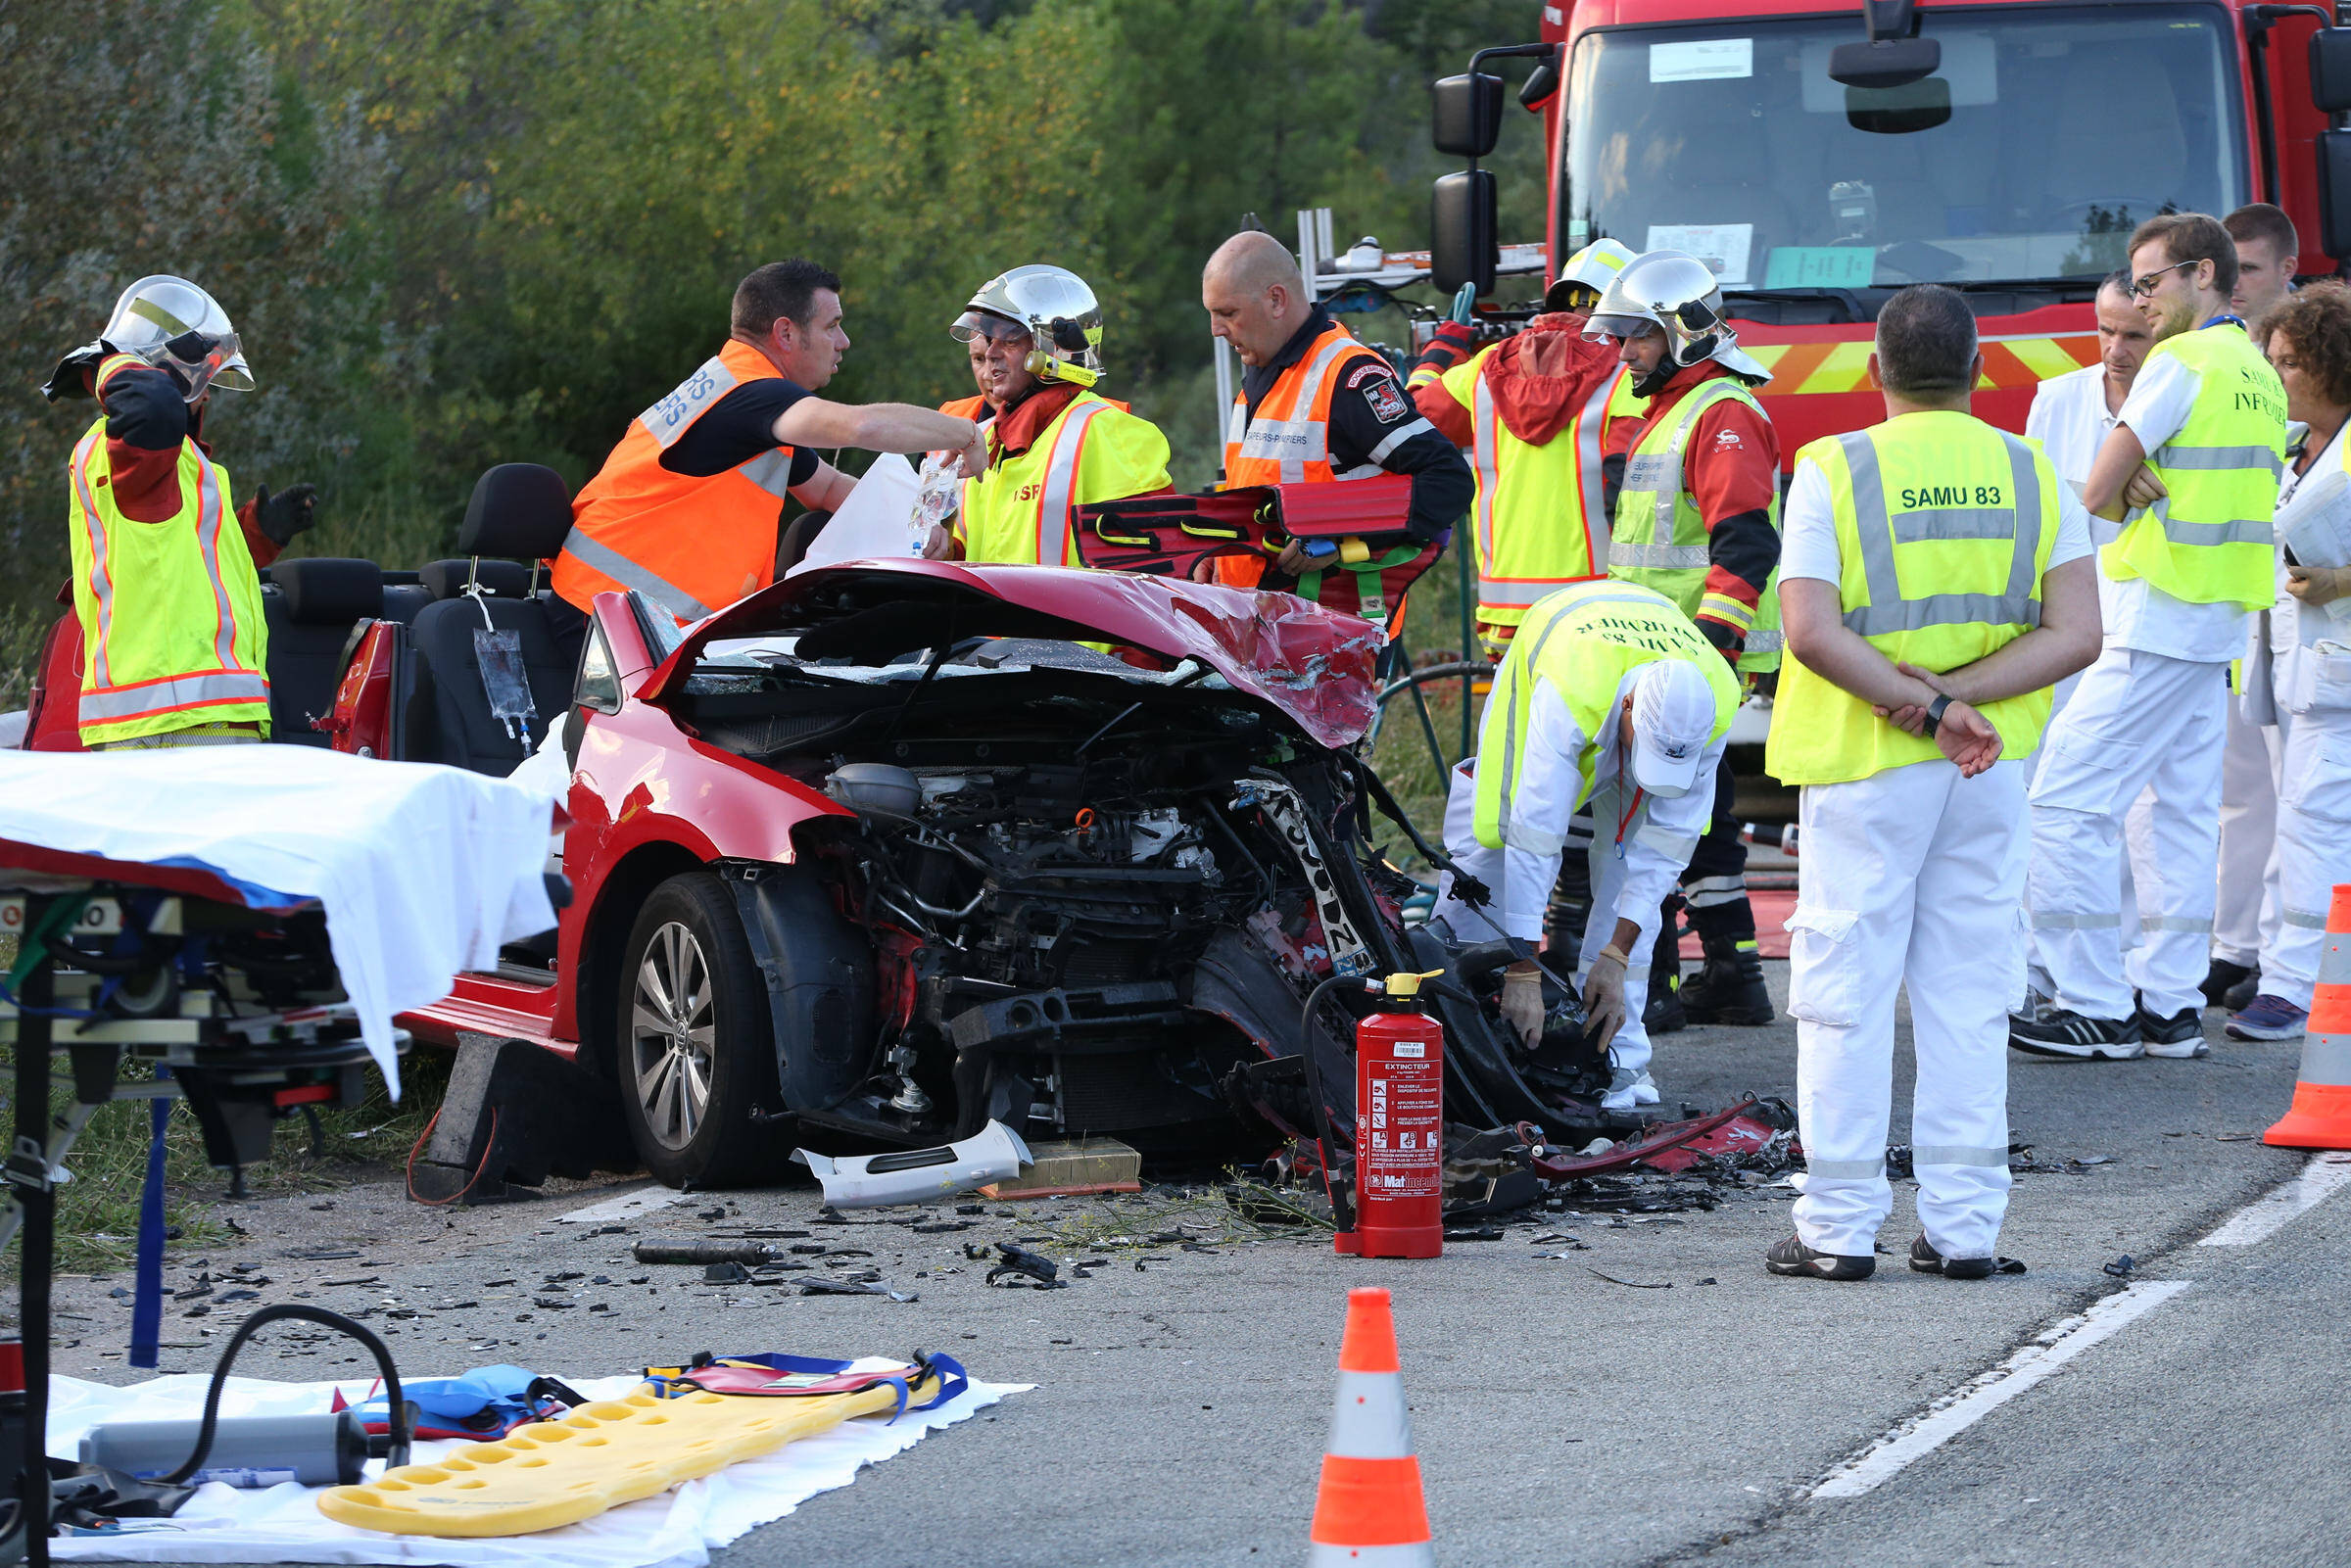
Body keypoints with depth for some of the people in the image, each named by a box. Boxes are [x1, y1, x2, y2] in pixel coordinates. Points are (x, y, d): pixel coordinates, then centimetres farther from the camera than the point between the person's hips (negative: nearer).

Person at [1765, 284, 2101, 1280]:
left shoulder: (1834, 471, -6)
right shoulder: (2032, 476, 3)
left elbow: (1811, 630, -17)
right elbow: (2076, 635, -5)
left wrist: (1927, 706, -15)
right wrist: (1957, 698, -11)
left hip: (1865, 763, -3)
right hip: (1996, 773, 3)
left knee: (1847, 991, 2)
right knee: (1969, 993, 9)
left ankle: (1840, 1225, 2)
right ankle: (1963, 1225, 8)